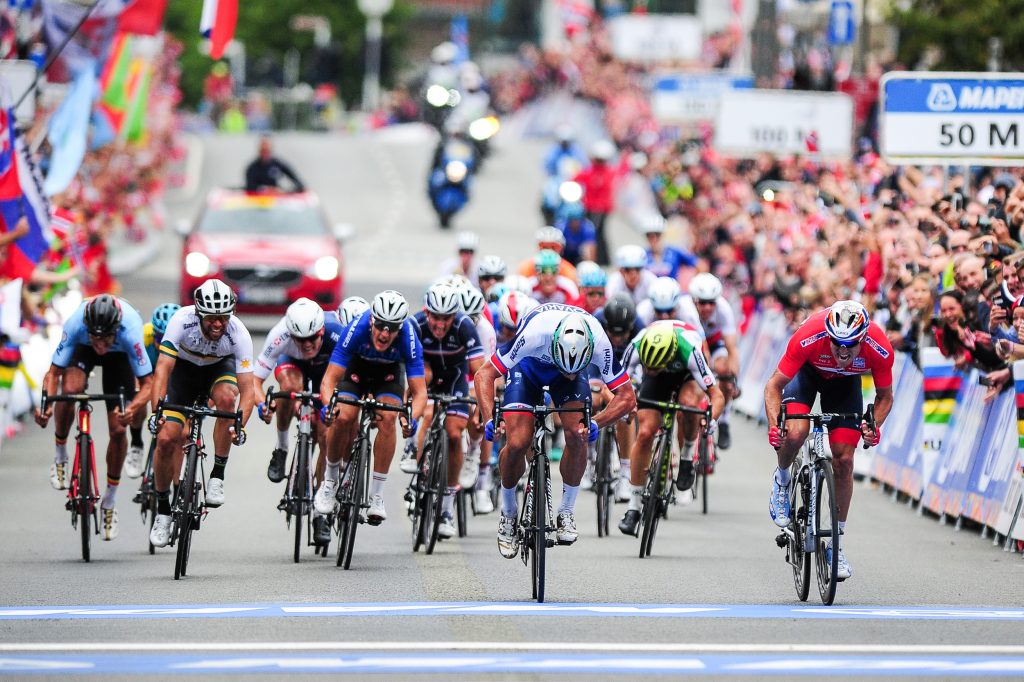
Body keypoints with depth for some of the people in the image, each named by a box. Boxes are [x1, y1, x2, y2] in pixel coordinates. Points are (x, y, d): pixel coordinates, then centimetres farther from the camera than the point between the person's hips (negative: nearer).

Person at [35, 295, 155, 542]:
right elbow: (54, 372, -32)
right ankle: (60, 455, -8)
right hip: (83, 350, 0)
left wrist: (132, 408, -55)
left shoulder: (130, 331, -42)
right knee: (70, 388, -34)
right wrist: (46, 403, -50)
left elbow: (147, 383, -35)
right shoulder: (75, 325, -40)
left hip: (119, 355, 0)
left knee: (118, 429, -8)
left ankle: (110, 501, 12)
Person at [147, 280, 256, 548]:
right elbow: (162, 369, -36)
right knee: (166, 439, -13)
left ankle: (217, 477, -21)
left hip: (219, 368, 0)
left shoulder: (238, 334, -32)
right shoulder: (181, 321, -33)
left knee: (226, 398, -36)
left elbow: (247, 389, -31)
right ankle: (163, 510, 9)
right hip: (184, 368, 0)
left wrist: (240, 426, -47)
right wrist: (157, 412, -49)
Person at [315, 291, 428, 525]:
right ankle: (331, 479, 4)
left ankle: (377, 496, -17)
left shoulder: (408, 338, -36)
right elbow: (329, 379, -34)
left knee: (387, 418, -26)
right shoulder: (357, 329, -37)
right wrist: (328, 405, -55)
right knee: (343, 418, -23)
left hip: (389, 372, 0)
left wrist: (413, 419, -53)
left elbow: (419, 392, -34)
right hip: (357, 366, 0)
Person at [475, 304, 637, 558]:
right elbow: (485, 375, -33)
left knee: (577, 435, -23)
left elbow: (627, 397, -28)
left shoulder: (599, 344, -38)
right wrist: (489, 420, -48)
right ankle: (508, 513, 9)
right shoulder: (534, 334, -43)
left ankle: (567, 513, -3)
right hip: (527, 367, -1)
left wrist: (596, 423, -45)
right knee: (517, 443, -18)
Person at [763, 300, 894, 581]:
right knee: (795, 433, -29)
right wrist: (774, 424, -42)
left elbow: (884, 396, -14)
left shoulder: (880, 349, -35)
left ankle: (837, 543, 6)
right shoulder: (809, 337, -40)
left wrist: (874, 426, -33)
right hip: (808, 370, -1)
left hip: (846, 381, 1)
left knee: (843, 461, -7)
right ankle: (782, 480, 5)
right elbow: (775, 385, -27)